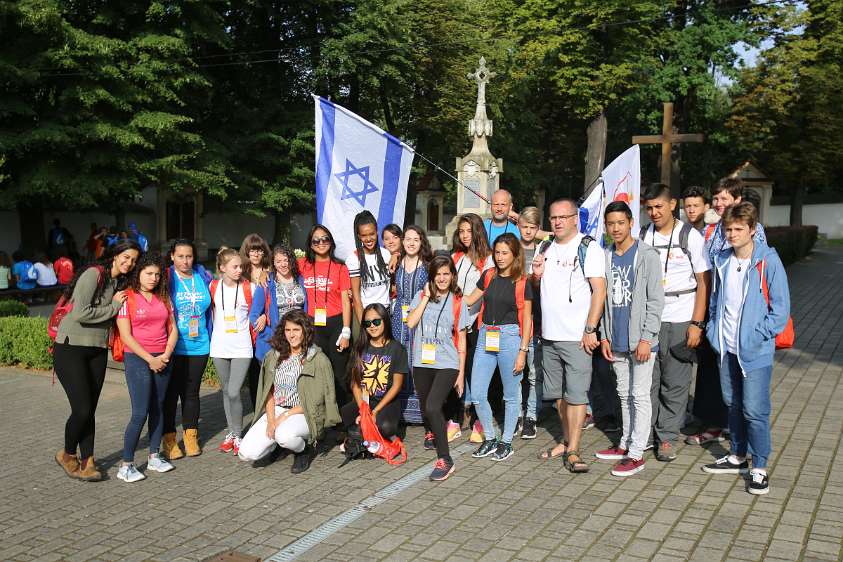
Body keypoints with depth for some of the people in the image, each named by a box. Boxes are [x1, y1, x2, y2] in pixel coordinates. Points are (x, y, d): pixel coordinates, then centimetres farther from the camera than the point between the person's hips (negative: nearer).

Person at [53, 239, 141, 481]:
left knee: (90, 410, 7)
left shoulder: (120, 282, 11)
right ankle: (67, 454, 16)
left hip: (97, 350, 7)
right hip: (70, 349, -7)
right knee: (82, 409, -9)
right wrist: (113, 306, -12)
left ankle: (87, 462, 16)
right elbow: (80, 313, -22)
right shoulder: (94, 274, -14)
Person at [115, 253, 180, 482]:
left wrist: (166, 355, -5)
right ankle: (126, 465, 0)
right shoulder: (127, 298, -5)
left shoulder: (163, 298, 11)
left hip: (162, 360, 5)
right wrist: (150, 359, -13)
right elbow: (126, 336, -10)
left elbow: (173, 329, 10)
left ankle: (154, 457, 20)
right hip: (137, 359, -5)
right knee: (140, 413, -9)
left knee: (157, 409, 10)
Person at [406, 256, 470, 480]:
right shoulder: (421, 296, 5)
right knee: (425, 406, 18)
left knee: (433, 407, -20)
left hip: (447, 364, -3)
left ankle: (445, 460, -11)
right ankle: (431, 432, 53)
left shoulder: (458, 302, 1)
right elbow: (410, 323, -11)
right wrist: (427, 297, -9)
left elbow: (461, 340, 4)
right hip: (422, 363, 3)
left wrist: (461, 373, 3)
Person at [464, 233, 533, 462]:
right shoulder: (488, 276, 8)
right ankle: (489, 439, 21)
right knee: (477, 394, 2)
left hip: (510, 336, -4)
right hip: (486, 336, 4)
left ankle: (506, 442, 22)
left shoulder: (522, 283, -3)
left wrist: (522, 351, -7)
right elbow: (469, 300, 19)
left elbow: (527, 319, -2)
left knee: (511, 395, 7)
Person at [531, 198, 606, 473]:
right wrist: (536, 275, 0)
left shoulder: (588, 248, -6)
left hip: (576, 336, -7)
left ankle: (572, 450, 0)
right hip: (549, 335, 7)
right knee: (558, 393, 14)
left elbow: (599, 290, -11)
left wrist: (590, 330, -17)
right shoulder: (545, 249, 14)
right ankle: (566, 440, 27)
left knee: (576, 393, -6)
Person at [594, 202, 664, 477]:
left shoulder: (647, 256, -9)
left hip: (641, 340, -6)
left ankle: (636, 454, 4)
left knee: (640, 396, 0)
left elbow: (655, 301, -11)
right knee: (624, 394, 16)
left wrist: (646, 338, -16)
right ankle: (626, 443, 27)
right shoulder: (605, 257, 8)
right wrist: (604, 336, 8)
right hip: (617, 341, 6)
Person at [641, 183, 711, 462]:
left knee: (675, 383, 3)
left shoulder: (691, 236, -1)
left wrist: (696, 323, -9)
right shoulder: (642, 237, 8)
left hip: (680, 320, -2)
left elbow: (704, 282, -2)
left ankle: (667, 437, 14)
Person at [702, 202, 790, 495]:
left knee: (754, 410, -4)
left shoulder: (768, 261, -11)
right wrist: (713, 330, 10)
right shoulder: (722, 260, 6)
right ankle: (738, 456, 32)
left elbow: (781, 307, -9)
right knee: (733, 404, 17)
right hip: (726, 348, 6)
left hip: (755, 350, -6)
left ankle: (759, 468, 10)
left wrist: (759, 335, -15)